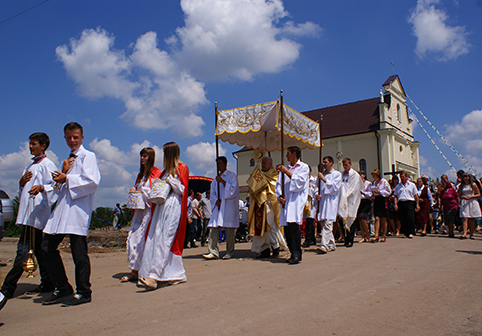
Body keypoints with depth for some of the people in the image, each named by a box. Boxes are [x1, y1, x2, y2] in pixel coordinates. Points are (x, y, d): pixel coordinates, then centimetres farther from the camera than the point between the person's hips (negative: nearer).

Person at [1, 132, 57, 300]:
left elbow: (54, 185, -13)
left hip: (37, 213, -10)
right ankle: (47, 283, 17)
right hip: (28, 213, 10)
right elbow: (22, 191, 28)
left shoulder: (47, 164, -3)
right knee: (38, 249, 10)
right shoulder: (30, 167, 25)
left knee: (24, 249, -10)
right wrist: (22, 182, 7)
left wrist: (41, 187, -31)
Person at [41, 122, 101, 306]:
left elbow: (92, 181, -14)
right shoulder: (68, 160, 25)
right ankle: (62, 287, 19)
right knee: (48, 246, 7)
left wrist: (67, 178, -10)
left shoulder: (87, 156, 0)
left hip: (78, 208, -9)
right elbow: (61, 184, 22)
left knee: (79, 251, -4)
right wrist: (64, 172, 4)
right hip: (62, 208, 9)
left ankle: (83, 292, 8)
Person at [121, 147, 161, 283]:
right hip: (139, 209, 8)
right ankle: (134, 270, 7)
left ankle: (136, 271, 1)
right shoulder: (140, 174, 22)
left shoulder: (156, 173, -3)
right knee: (132, 238, 2)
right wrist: (134, 190, 7)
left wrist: (143, 192, -12)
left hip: (149, 209, -8)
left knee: (142, 238, -8)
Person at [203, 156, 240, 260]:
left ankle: (229, 252, 6)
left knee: (229, 229, -4)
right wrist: (216, 200, -3)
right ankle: (213, 252, -5)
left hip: (229, 206, -5)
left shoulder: (232, 176, 3)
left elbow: (233, 189, -7)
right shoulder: (216, 178, 19)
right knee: (213, 227, -6)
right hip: (218, 206, 5)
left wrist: (223, 182, -14)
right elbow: (213, 193, 17)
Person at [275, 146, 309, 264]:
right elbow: (279, 184, 15)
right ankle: (294, 253, 11)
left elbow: (299, 181, -8)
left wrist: (287, 172, -10)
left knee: (293, 224, -20)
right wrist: (280, 196, -1)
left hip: (297, 200, -6)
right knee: (287, 227, 2)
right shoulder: (285, 168, 21)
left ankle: (296, 254, -15)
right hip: (286, 200, 6)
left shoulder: (304, 167, 6)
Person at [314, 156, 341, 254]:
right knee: (323, 224, 9)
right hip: (321, 202, 6)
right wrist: (317, 194, -5)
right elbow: (316, 186, 16)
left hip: (330, 202, -6)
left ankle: (324, 246, -22)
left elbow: (334, 187, -7)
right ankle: (331, 244, 21)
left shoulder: (337, 174, 4)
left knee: (327, 224, -15)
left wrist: (323, 179, -12)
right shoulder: (321, 174, 20)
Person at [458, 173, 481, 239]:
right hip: (464, 203, 1)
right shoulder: (461, 186, 12)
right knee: (465, 218, -11)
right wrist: (463, 197, -9)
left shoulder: (473, 185, 5)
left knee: (472, 219, 1)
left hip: (472, 202, -1)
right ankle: (464, 234, -20)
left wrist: (470, 197, -12)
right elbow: (459, 196, 14)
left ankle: (471, 234, 8)